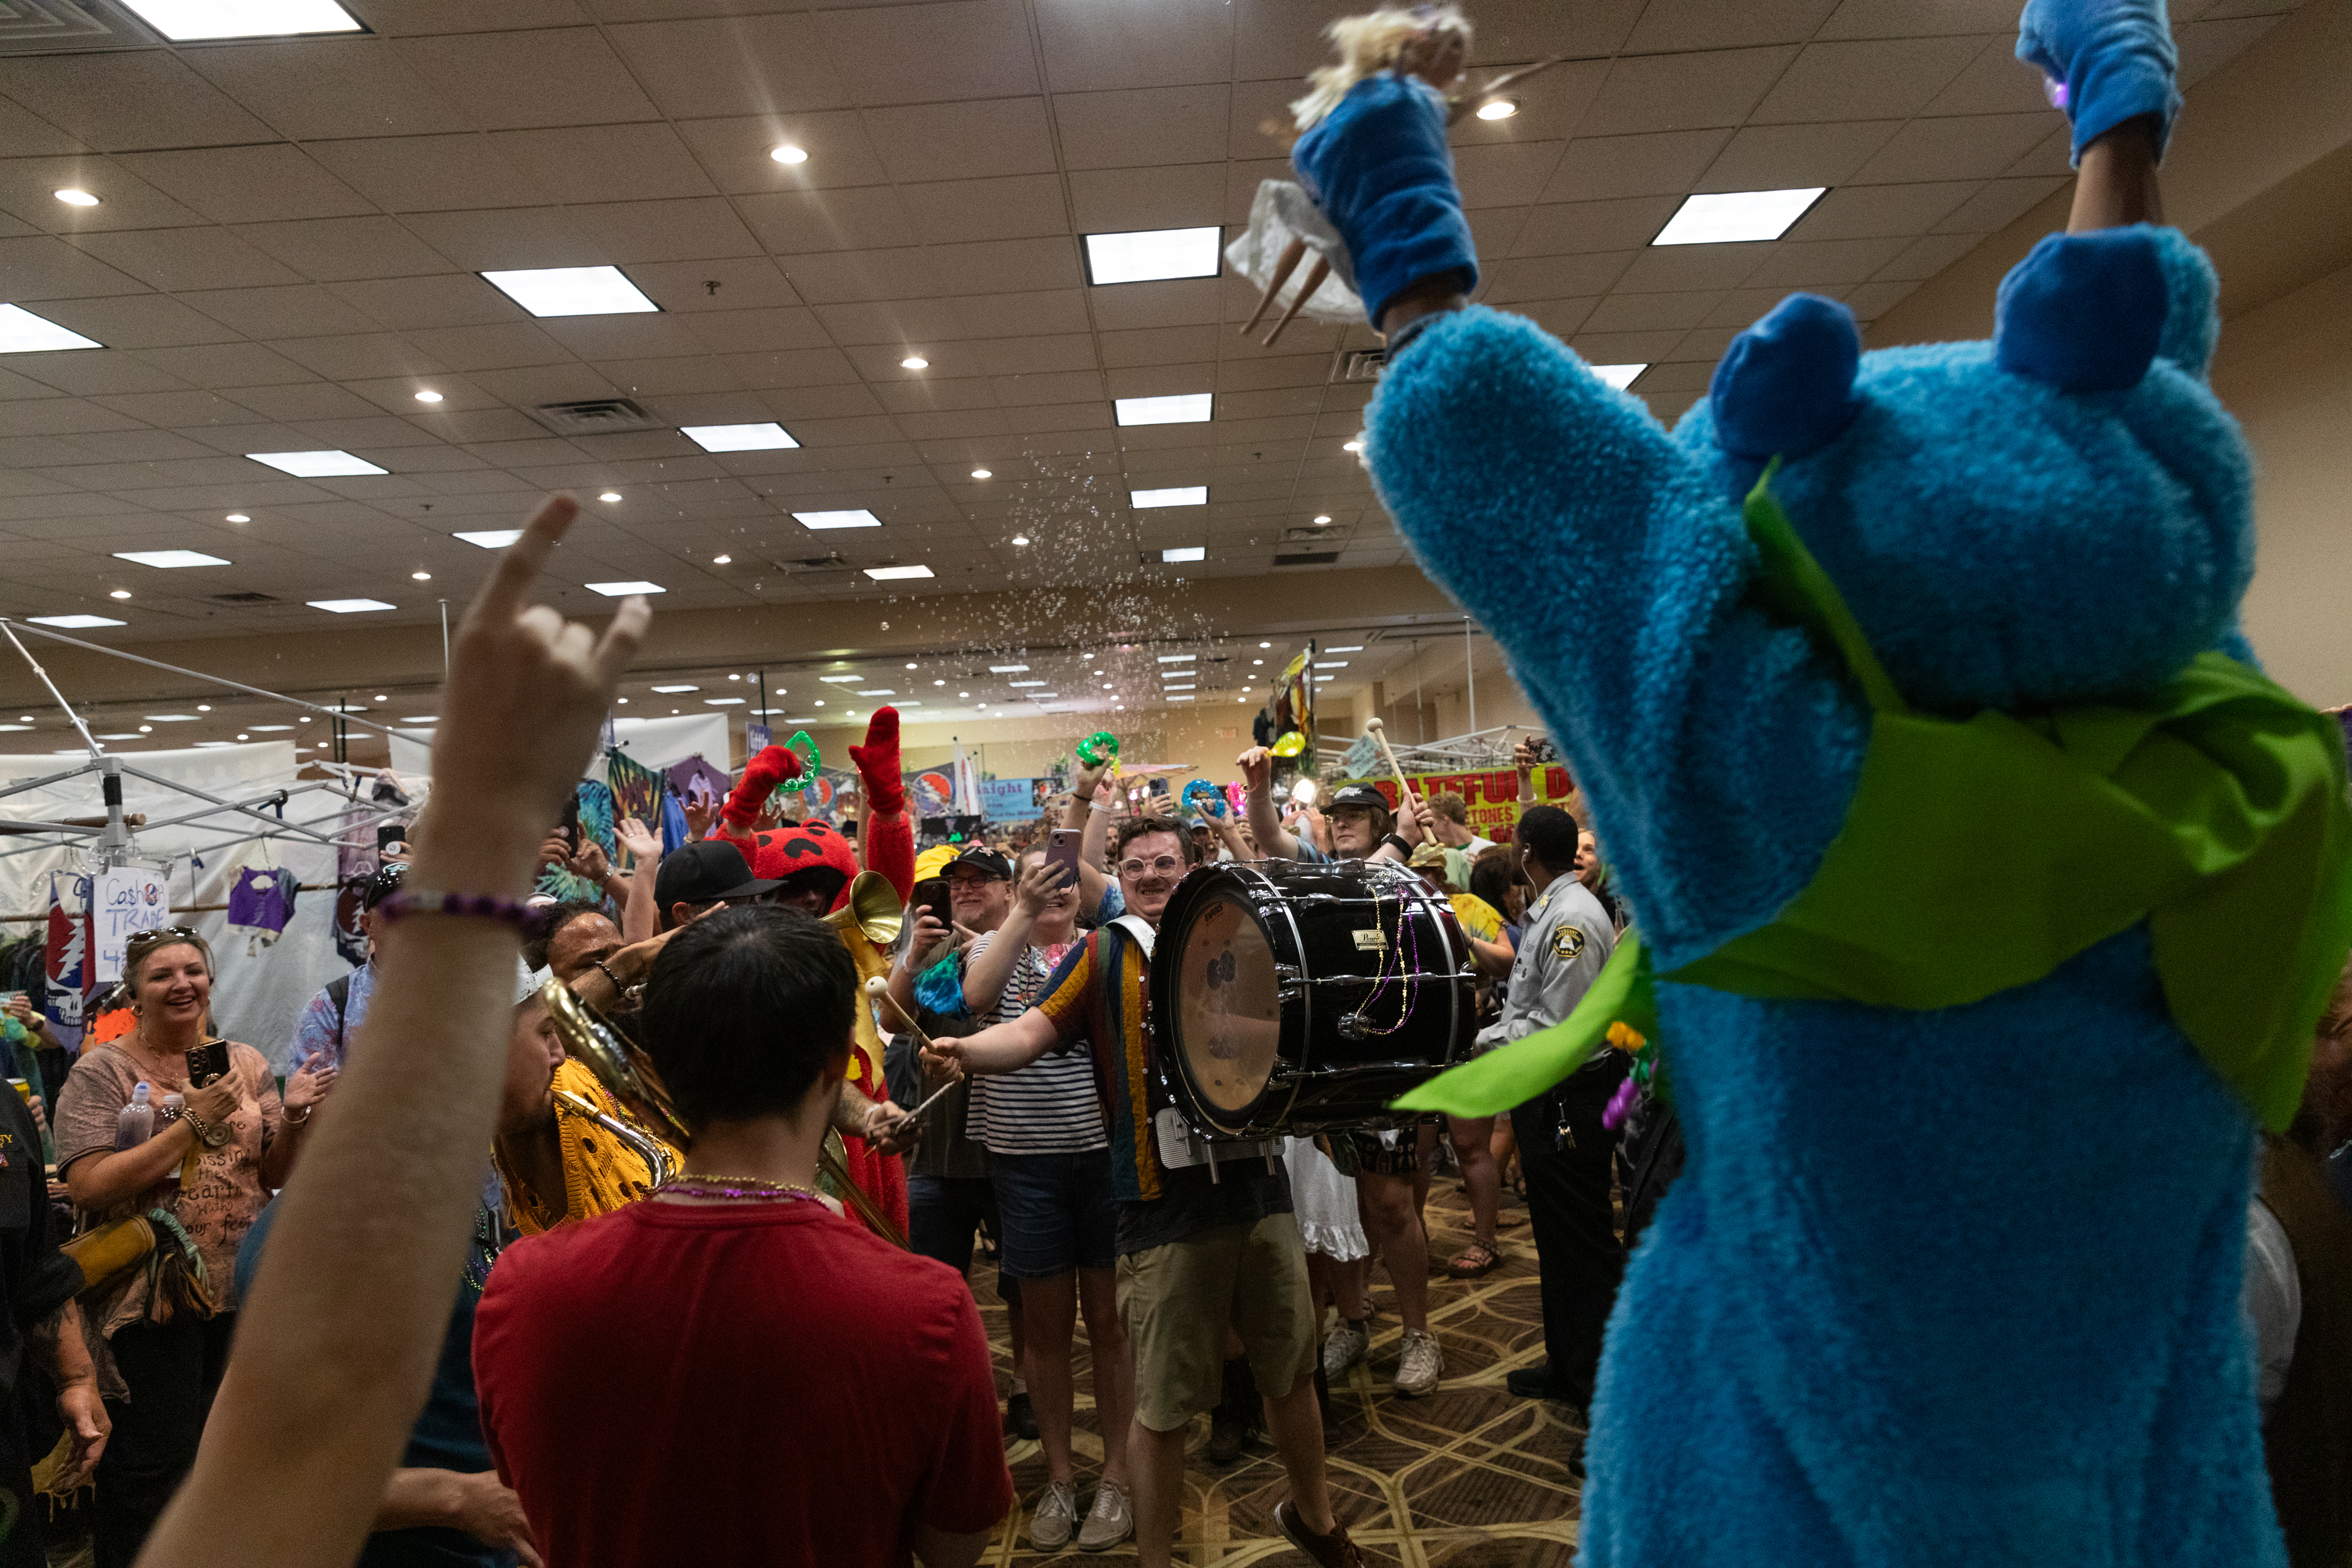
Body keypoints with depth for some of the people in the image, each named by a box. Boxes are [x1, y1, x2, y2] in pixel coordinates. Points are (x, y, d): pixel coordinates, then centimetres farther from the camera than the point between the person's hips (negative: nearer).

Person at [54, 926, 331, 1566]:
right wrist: (196, 1122, -21)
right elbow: (89, 1186, -17)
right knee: (156, 1468, 1)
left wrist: (294, 1117, -10)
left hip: (239, 1291, 4)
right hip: (150, 1298, -4)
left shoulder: (245, 1062, 7)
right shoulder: (104, 1071, -5)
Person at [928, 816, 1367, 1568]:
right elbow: (1032, 1030, -9)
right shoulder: (1105, 953, 2)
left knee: (1292, 1371, 19)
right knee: (1164, 1405, 5)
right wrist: (967, 1049, -28)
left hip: (1258, 1186, 4)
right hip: (1166, 1204, -3)